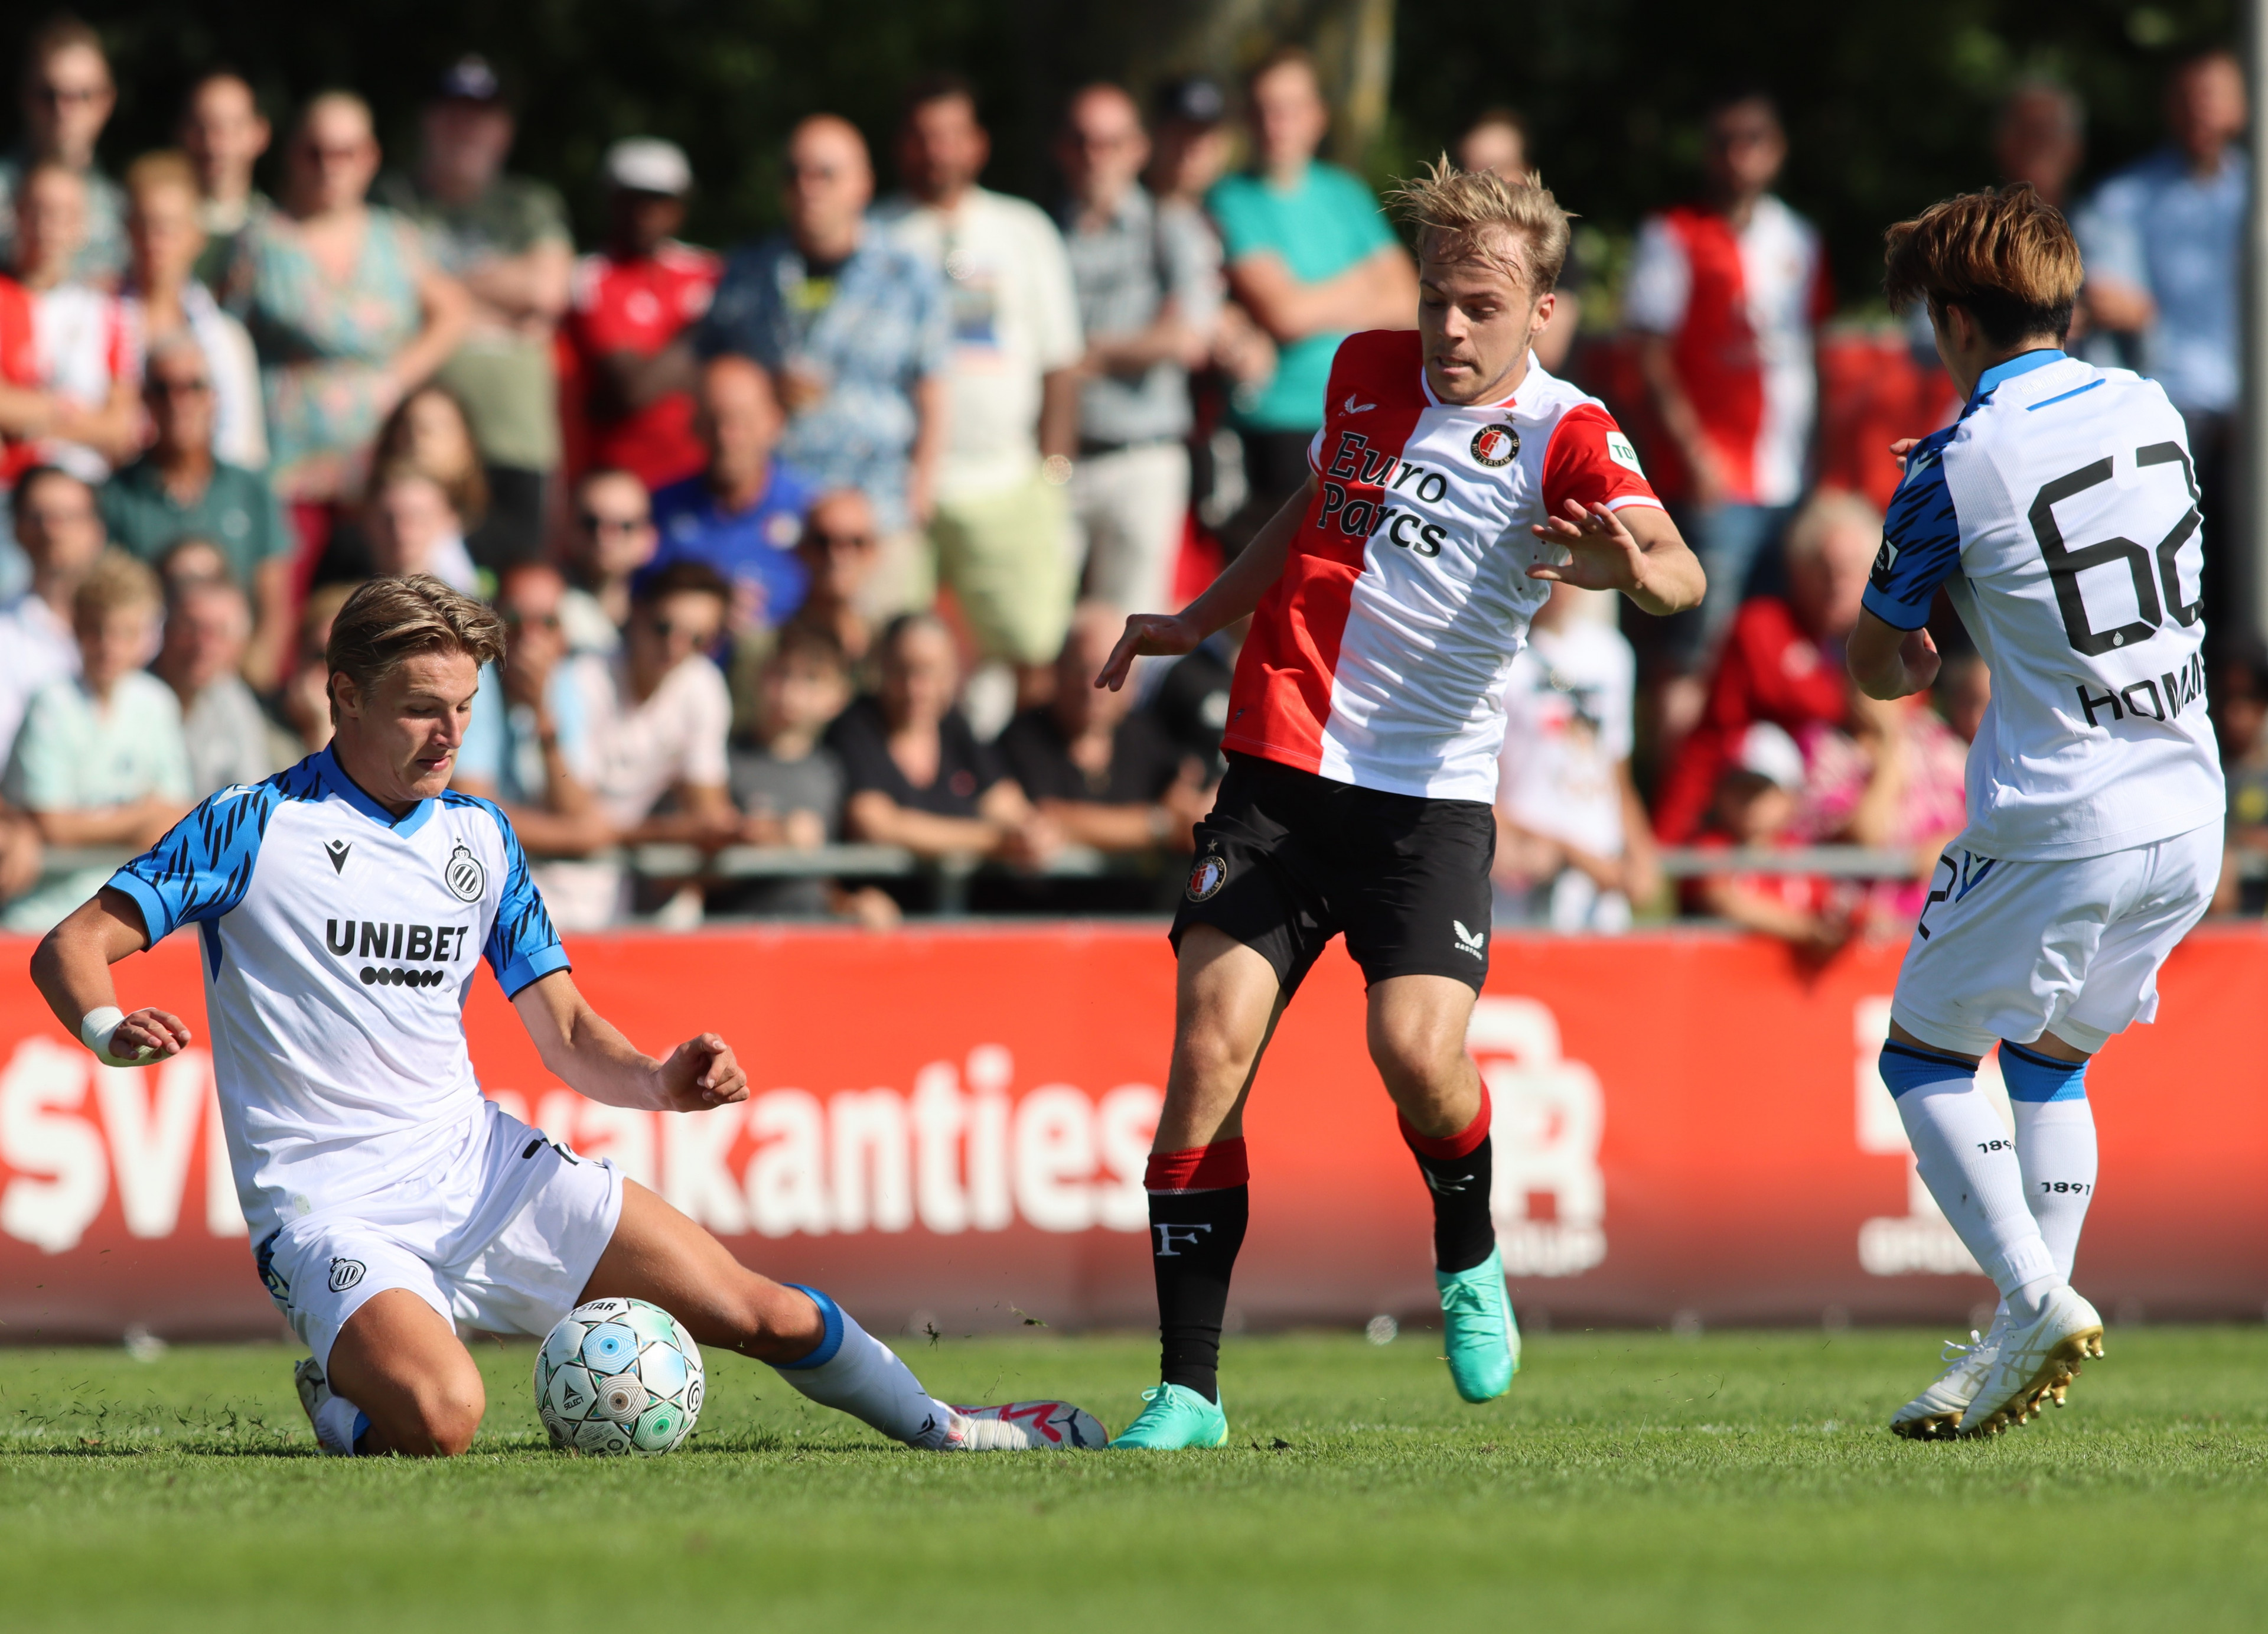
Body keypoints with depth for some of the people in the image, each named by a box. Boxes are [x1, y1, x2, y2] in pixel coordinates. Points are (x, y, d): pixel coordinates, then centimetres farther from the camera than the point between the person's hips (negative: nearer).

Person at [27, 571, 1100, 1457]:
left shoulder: (479, 838, 11)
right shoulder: (255, 828, -6)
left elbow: (567, 1037, 13)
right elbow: (69, 949, -8)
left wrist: (654, 1082, -9)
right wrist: (110, 1031, -31)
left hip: (478, 1164, 5)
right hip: (331, 1207, -5)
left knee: (760, 1314, 3)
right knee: (440, 1417, -34)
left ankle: (940, 1431, 27)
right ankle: (345, 1407, 0)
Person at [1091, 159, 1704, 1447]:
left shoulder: (1564, 435, -8)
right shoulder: (1366, 373, 8)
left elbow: (1679, 571, -26)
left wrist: (1634, 562, -49)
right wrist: (1197, 622, 35)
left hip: (1433, 795, -3)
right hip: (1281, 771, 3)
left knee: (1418, 1049, -21)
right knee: (1210, 1047, -11)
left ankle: (1472, 1262, 13)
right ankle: (1189, 1391, -6)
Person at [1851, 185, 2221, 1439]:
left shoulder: (1957, 464, -11)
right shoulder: (2150, 408, 6)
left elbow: (1874, 666, 1)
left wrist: (1904, 661, 22)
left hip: (2056, 831, -6)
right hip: (2189, 817, 6)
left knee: (1924, 1055, 10)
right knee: (2050, 1055, 21)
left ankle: (2037, 1299, -7)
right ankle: (2026, 1340, 13)